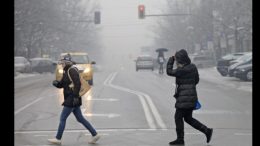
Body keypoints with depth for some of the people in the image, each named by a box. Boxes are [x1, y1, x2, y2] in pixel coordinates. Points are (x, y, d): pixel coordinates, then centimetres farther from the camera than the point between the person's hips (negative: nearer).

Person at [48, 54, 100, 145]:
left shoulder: (72, 70, -14)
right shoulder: (66, 71, 17)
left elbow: (77, 84, -22)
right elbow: (61, 84, 19)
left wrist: (75, 96, -26)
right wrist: (56, 83, -2)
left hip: (72, 99, -10)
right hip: (71, 99, 10)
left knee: (62, 118, -2)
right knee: (80, 119, 12)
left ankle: (58, 139, 6)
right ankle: (95, 135, 13)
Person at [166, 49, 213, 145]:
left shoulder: (183, 70, -19)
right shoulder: (192, 67, 8)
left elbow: (169, 72, -12)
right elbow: (196, 80, 17)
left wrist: (171, 60, -1)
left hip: (185, 98, -9)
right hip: (192, 96, 9)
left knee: (178, 117, 2)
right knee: (188, 118, 17)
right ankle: (207, 131, 13)